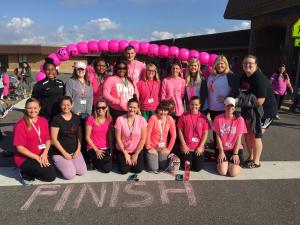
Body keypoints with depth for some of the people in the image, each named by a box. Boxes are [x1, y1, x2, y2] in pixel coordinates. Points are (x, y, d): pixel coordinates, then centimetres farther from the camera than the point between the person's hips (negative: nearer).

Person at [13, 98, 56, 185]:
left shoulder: (43, 121, 3)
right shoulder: (20, 125, -15)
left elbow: (48, 140, 6)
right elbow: (19, 147, -16)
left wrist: (45, 154, -12)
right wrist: (37, 157, -17)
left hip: (41, 156, 6)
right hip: (25, 159, -6)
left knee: (53, 175, -8)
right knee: (50, 176, -18)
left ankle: (30, 172, 13)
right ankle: (25, 174, 5)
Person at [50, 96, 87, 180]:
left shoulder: (76, 118, 5)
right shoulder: (56, 119, -9)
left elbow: (79, 135, 9)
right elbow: (54, 139, -10)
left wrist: (78, 150, -4)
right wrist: (65, 153, -12)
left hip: (75, 151, 4)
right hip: (60, 153, -4)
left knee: (82, 172, -11)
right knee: (70, 175, -17)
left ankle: (68, 164, 17)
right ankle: (58, 164, 13)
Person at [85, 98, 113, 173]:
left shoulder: (109, 119, 1)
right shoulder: (91, 119, -12)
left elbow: (109, 135, 8)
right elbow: (87, 137, -9)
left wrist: (110, 149, 0)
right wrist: (96, 150, -13)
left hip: (105, 148, 4)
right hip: (93, 148, -4)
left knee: (108, 169, -9)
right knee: (107, 160, -27)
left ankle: (98, 161, 22)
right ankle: (94, 160, 6)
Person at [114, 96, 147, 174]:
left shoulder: (142, 120, -13)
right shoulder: (120, 119, -16)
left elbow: (143, 139, -8)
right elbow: (118, 139, -11)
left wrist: (136, 154, -8)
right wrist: (125, 154, -8)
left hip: (137, 150, 1)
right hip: (123, 150, -1)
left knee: (138, 169, -8)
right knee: (124, 170, -9)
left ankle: (135, 159, 24)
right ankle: (121, 160, 24)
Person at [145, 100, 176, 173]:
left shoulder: (170, 119, -7)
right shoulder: (153, 118, -18)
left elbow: (173, 135, -1)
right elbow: (147, 133, -15)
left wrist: (169, 148, -4)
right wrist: (148, 148, -13)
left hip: (163, 147, 3)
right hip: (153, 147, -3)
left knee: (164, 168, -4)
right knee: (154, 169, -10)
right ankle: (149, 158, 22)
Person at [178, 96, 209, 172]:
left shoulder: (203, 117, -3)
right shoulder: (184, 116, -4)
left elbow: (205, 133, -2)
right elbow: (180, 131, -2)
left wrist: (200, 146, -8)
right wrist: (183, 145, -7)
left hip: (198, 148, 1)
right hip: (186, 147, -1)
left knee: (198, 168, -4)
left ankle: (195, 158, 28)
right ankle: (183, 157, 26)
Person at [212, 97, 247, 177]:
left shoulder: (239, 119, -6)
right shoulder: (218, 118, -4)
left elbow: (239, 138, -6)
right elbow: (218, 136, -3)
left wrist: (235, 153, -10)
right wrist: (221, 151, -8)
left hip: (235, 149, 0)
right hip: (222, 149, 0)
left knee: (234, 173, -15)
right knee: (223, 172, -17)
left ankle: (233, 163, 18)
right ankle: (221, 162, 18)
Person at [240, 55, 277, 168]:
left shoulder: (259, 78, -24)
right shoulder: (244, 77, 2)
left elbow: (260, 101, -27)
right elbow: (244, 94, 13)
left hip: (265, 109, -8)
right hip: (251, 109, 8)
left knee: (255, 135, -1)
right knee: (247, 133, 11)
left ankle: (256, 162, 18)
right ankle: (250, 157, 30)